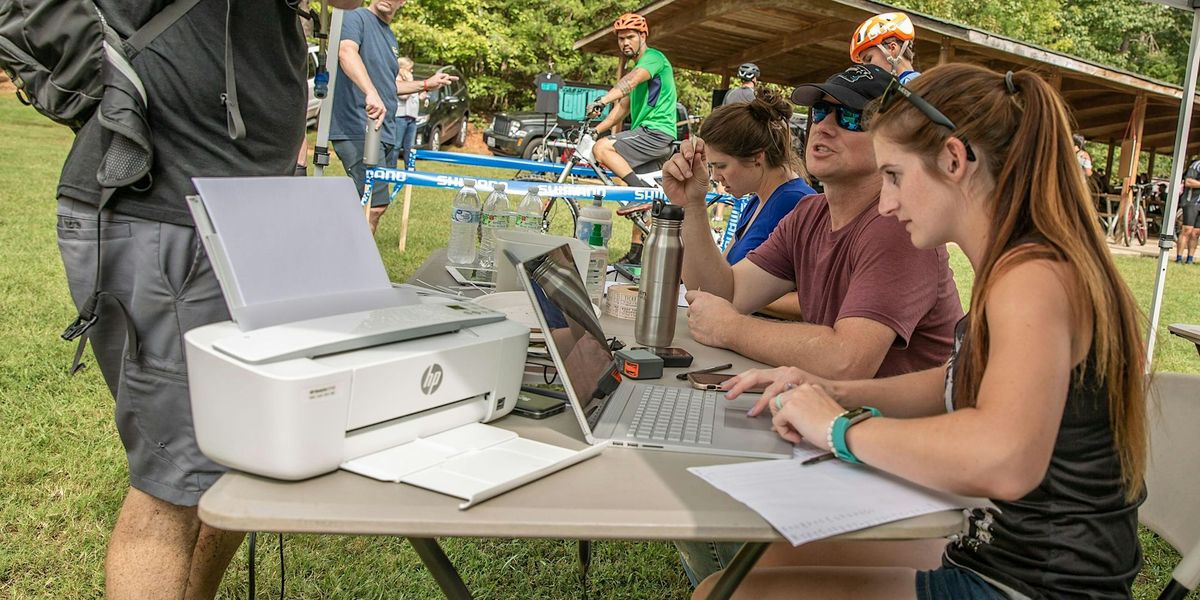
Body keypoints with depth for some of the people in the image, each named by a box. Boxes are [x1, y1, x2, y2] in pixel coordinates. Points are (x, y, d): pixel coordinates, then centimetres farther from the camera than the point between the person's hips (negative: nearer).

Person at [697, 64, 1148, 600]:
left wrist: (842, 428, -25)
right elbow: (962, 386, 20)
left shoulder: (1035, 275, -23)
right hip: (992, 556, 10)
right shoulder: (1020, 268, 8)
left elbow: (1004, 461, -40)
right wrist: (835, 394, 5)